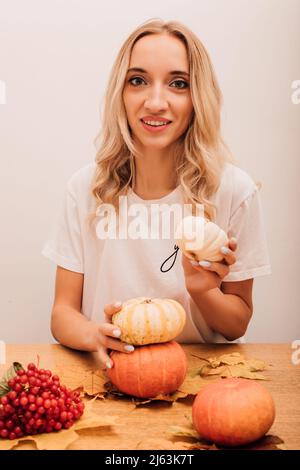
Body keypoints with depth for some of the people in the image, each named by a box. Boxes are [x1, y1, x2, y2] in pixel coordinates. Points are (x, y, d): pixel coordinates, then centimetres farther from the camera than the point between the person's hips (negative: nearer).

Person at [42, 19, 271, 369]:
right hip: (110, 372, 1)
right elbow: (62, 314, -3)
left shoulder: (234, 190, -10)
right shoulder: (87, 186, -6)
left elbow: (237, 326, 1)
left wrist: (203, 291, -20)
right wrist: (96, 335, -25)